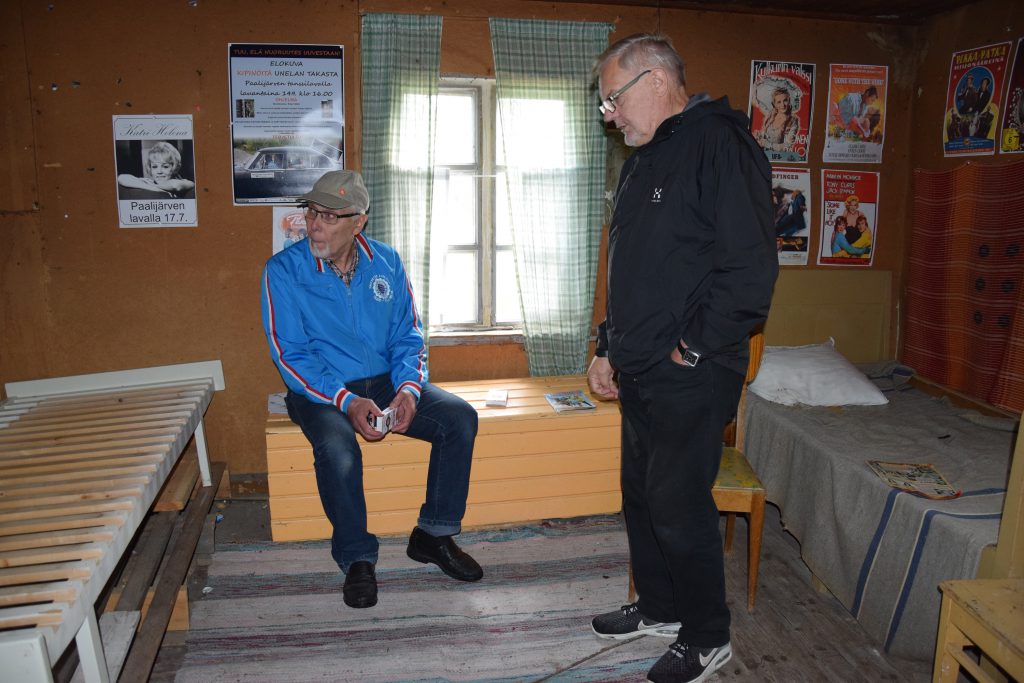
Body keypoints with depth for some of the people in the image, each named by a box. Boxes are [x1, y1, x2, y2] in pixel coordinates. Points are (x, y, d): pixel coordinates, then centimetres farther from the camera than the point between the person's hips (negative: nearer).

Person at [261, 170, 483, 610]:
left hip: (386, 381, 4)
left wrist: (409, 387, -14)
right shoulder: (284, 270, -8)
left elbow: (407, 336, 6)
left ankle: (433, 535, -1)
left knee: (460, 418, -16)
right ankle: (357, 559, -11)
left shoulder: (386, 263, 3)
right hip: (320, 391, -3)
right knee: (337, 447, -35)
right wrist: (346, 401, -25)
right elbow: (290, 355, -12)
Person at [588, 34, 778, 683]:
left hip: (689, 380, -9)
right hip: (639, 375, 9)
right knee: (641, 495, 18)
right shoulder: (644, 160, 16)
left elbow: (751, 266, -22)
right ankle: (659, 607, 38)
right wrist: (609, 348, 16)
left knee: (679, 508, 2)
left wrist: (692, 350, -17)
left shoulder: (720, 143, -14)